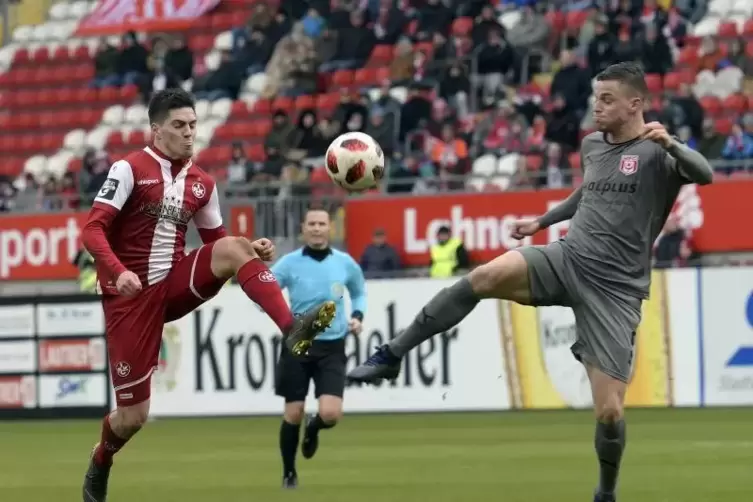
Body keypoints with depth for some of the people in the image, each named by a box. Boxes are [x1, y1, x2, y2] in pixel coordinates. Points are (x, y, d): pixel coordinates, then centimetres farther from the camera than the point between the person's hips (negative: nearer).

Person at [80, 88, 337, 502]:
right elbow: (93, 230, -16)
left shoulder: (201, 184, 8)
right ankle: (99, 466, 31)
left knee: (233, 248, -24)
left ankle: (291, 329, -38)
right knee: (133, 415, -3)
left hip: (174, 285, 4)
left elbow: (216, 241, 16)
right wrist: (118, 272, -33)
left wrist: (252, 250, -5)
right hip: (131, 296, -4)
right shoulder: (130, 170, -10)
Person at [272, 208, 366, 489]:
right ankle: (289, 474, 22)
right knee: (293, 415, 1)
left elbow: (359, 292, 21)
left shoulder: (345, 263, 2)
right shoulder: (289, 263, -5)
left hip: (332, 348, 1)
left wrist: (358, 316, 2)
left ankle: (312, 430, 24)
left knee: (330, 415, -14)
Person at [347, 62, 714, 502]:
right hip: (567, 259, 4)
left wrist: (671, 144, -41)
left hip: (615, 290, -4)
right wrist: (542, 221, 39)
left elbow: (705, 174, -26)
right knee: (485, 277, -25)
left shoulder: (656, 153, -7)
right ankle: (392, 356, -18)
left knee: (609, 411, -9)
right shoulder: (591, 145, 13)